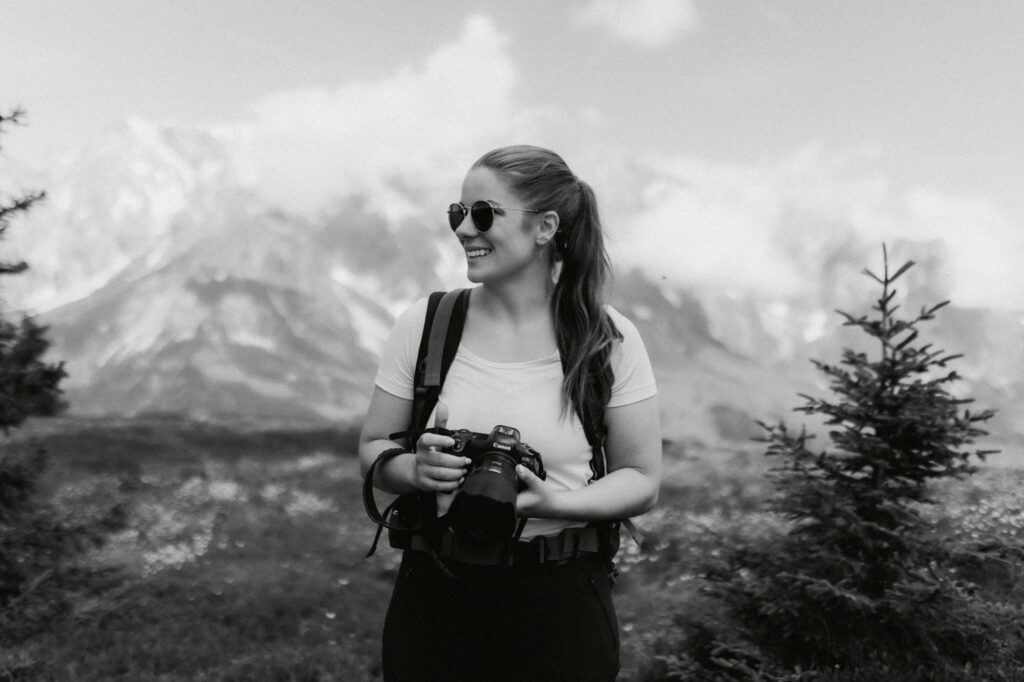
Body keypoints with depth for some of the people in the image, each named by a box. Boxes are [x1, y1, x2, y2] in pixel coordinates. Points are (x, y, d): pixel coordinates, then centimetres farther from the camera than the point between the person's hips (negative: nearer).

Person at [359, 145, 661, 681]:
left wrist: (553, 502, -20)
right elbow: (373, 449, 5)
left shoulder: (607, 338, -6)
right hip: (436, 592, 2)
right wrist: (417, 470, -17)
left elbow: (642, 480, -3)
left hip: (562, 601, -1)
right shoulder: (424, 325, -2)